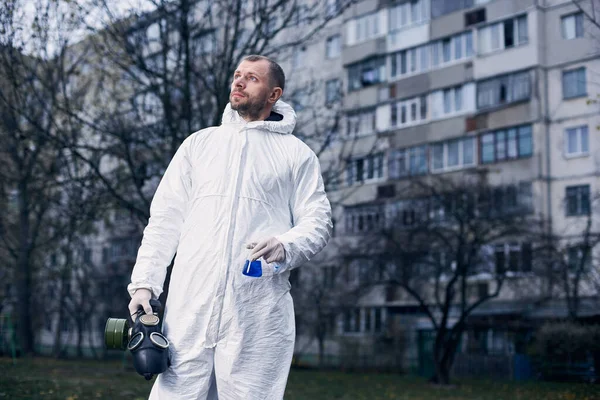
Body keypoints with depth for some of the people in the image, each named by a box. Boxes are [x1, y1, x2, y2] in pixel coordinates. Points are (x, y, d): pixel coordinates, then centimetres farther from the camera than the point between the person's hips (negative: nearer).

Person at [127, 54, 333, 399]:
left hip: (258, 316, -2)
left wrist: (287, 246, -18)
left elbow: (318, 220, 5)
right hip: (189, 306, 2)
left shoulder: (296, 153, 11)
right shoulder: (199, 143, 18)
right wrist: (144, 282, 3)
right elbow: (165, 218, 15)